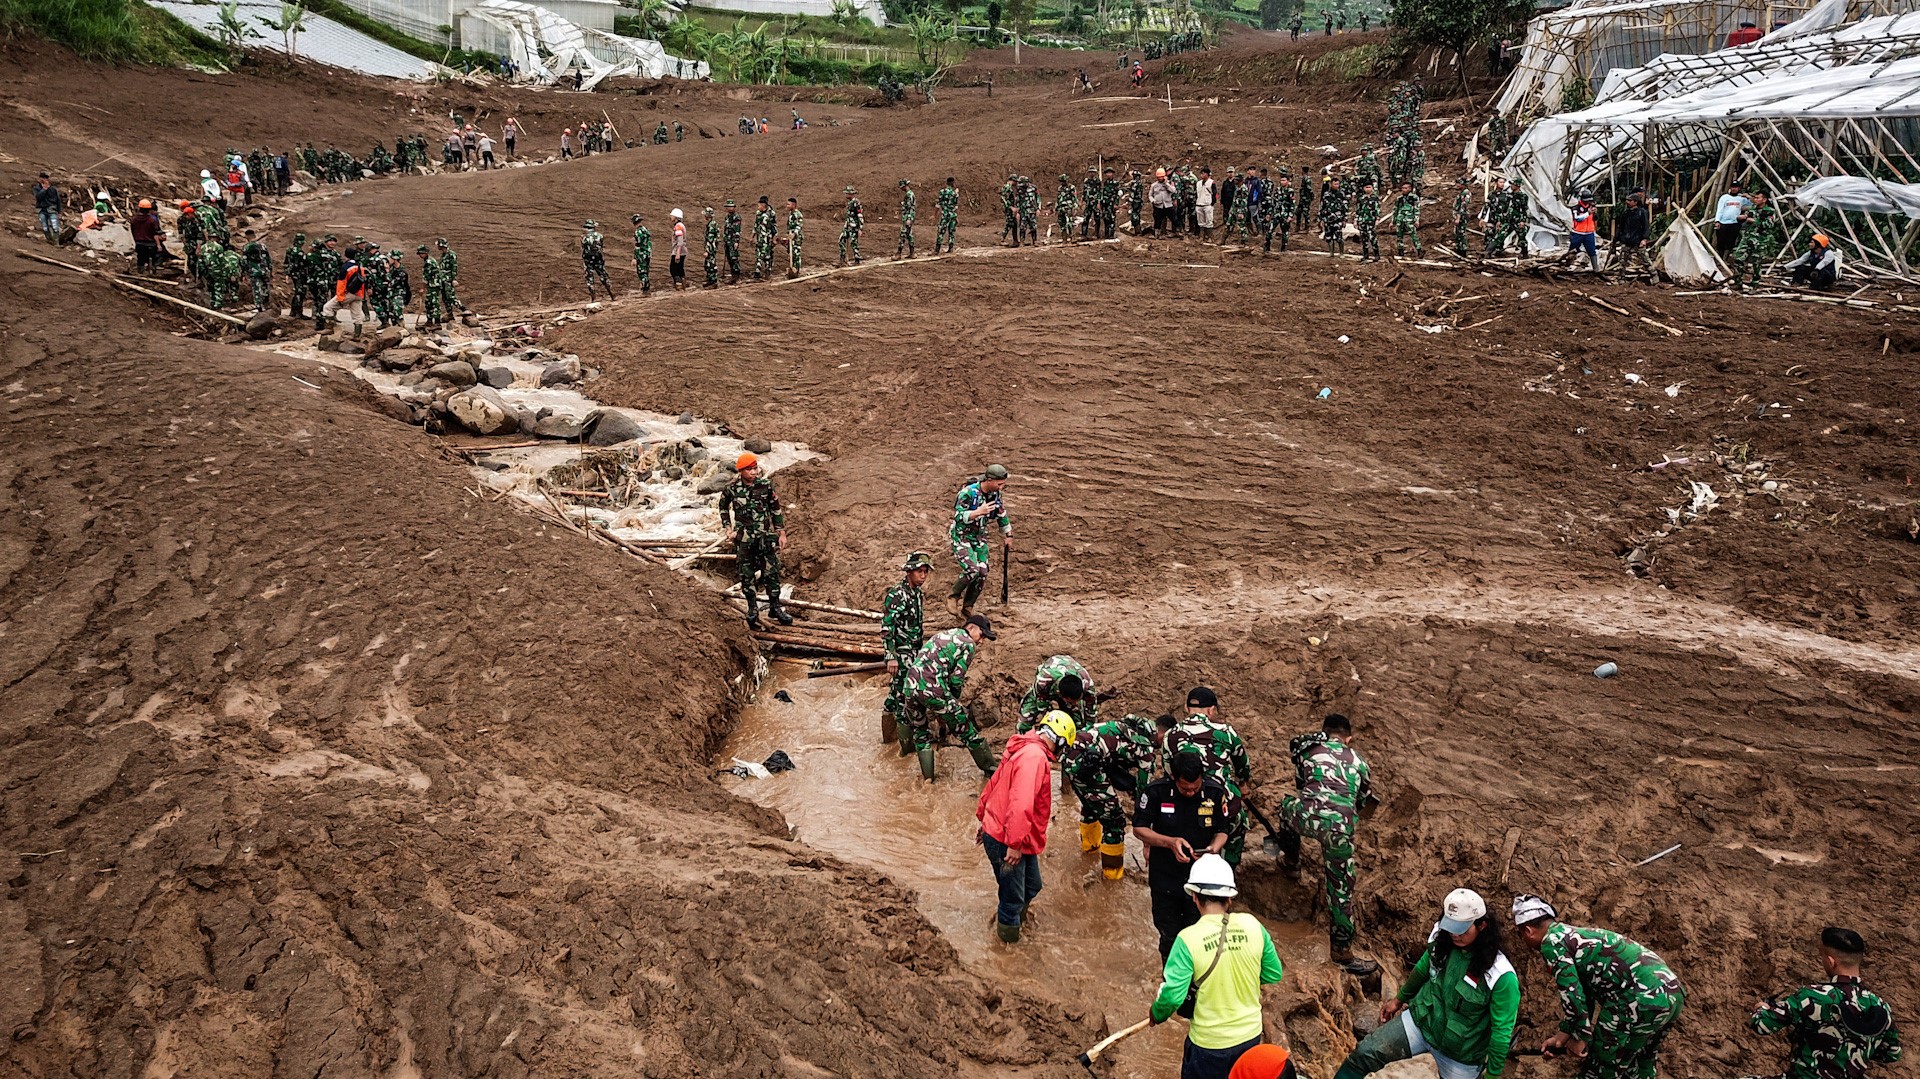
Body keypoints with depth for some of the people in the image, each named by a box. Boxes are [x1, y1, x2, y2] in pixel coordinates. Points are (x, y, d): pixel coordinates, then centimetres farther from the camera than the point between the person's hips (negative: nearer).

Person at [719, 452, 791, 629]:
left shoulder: (766, 485, -5)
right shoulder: (732, 489, -7)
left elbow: (776, 509, 5)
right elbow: (723, 508, 12)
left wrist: (782, 533, 5)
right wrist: (728, 530, 3)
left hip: (765, 536, 1)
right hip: (744, 538, -1)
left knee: (772, 572, 1)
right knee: (747, 574, 6)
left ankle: (775, 607, 15)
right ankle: (752, 609, 20)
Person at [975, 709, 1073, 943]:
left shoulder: (1025, 750, 9)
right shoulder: (1035, 757, -24)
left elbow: (994, 782, 18)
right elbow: (1021, 804, -32)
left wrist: (983, 818, 25)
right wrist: (1015, 844, -29)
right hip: (1006, 842, -10)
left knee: (1031, 887, 22)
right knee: (1014, 898, 3)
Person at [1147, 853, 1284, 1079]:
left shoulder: (1188, 939, -23)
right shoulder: (1252, 925, -12)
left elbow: (1172, 996, -21)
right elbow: (1274, 975, 1)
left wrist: (1156, 1015, 1)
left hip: (1209, 1043, -3)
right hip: (1251, 1036, 4)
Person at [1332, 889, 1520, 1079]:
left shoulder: (1501, 976, -26)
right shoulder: (1441, 942, -11)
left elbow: (1502, 1030, -17)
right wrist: (1399, 999, 22)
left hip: (1460, 1054, -3)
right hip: (1421, 1021, 3)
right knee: (1364, 1053, -13)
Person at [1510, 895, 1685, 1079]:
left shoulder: (1552, 941, -3)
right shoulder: (1574, 935, 25)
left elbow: (1572, 994, -9)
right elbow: (1584, 993, 27)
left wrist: (1580, 1038, 3)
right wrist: (1563, 1035, 28)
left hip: (1641, 1000, -9)